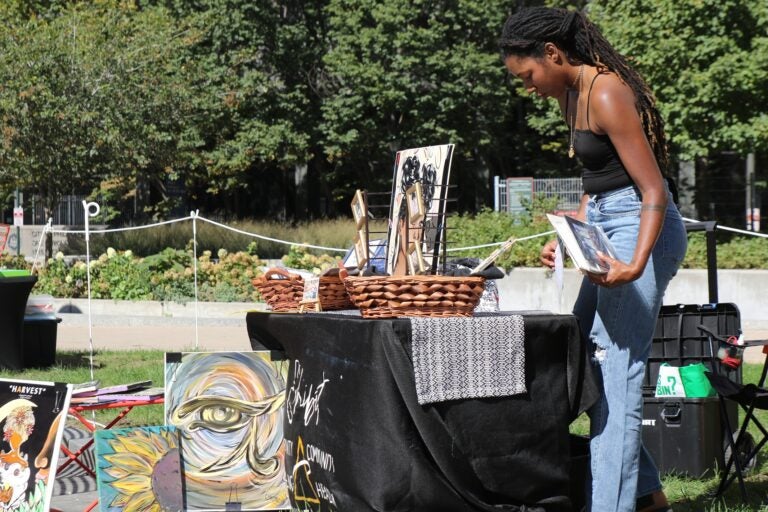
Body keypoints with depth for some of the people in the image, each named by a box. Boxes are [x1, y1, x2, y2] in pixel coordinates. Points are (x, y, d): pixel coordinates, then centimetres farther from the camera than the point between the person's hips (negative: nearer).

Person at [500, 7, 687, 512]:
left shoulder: (607, 95, -18)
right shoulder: (572, 95, 11)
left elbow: (654, 191, -20)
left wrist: (636, 263, -31)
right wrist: (566, 238, 10)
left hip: (642, 228, -10)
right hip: (606, 228, 10)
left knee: (616, 370, -11)